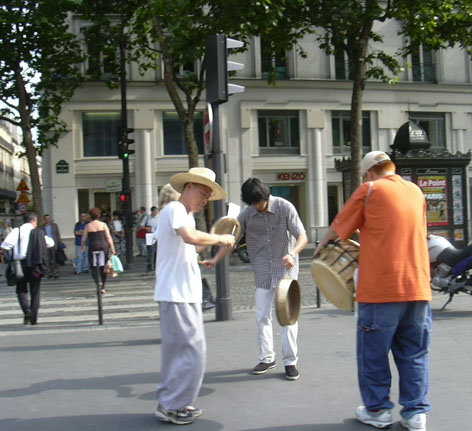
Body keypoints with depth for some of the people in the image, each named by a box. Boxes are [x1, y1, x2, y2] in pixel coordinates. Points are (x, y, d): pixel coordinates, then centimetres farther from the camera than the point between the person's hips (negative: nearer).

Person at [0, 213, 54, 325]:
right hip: (36, 265, 0)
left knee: (21, 289, 13)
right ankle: (34, 319, 9)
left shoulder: (17, 231, -1)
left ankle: (27, 310, -12)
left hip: (21, 264, 0)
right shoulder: (39, 233, 1)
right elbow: (50, 243, 9)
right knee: (35, 292, 9)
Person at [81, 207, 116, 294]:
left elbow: (83, 239, 5)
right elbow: (109, 238, -2)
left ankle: (98, 282, -22)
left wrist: (83, 246, 24)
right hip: (103, 246, 1)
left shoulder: (88, 226, 2)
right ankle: (102, 287, 16)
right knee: (103, 267, 11)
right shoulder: (103, 224, 2)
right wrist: (112, 248, 1)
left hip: (93, 247, -1)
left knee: (94, 267, 4)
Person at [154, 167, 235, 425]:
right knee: (191, 352, -8)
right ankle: (171, 406, 0)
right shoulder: (175, 209, -12)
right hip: (177, 295, -11)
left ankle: (170, 403, 26)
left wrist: (213, 240, 11)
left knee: (179, 351, 17)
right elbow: (190, 237, -31)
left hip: (184, 295, 11)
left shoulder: (183, 214, 20)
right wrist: (219, 238, -17)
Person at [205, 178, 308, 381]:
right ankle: (267, 358, 20)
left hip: (286, 268, -3)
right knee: (262, 316, 6)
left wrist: (292, 253, -35)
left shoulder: (284, 207, -11)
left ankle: (290, 361, 6)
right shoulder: (247, 215, -3)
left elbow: (302, 236, -15)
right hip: (262, 272, 3)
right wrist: (215, 259, -13)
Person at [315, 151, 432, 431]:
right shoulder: (416, 191, 12)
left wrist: (321, 247, 23)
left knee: (374, 352, 9)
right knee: (414, 354, 11)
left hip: (380, 288, -4)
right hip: (418, 287, 5)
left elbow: (338, 227, 4)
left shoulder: (370, 190, -2)